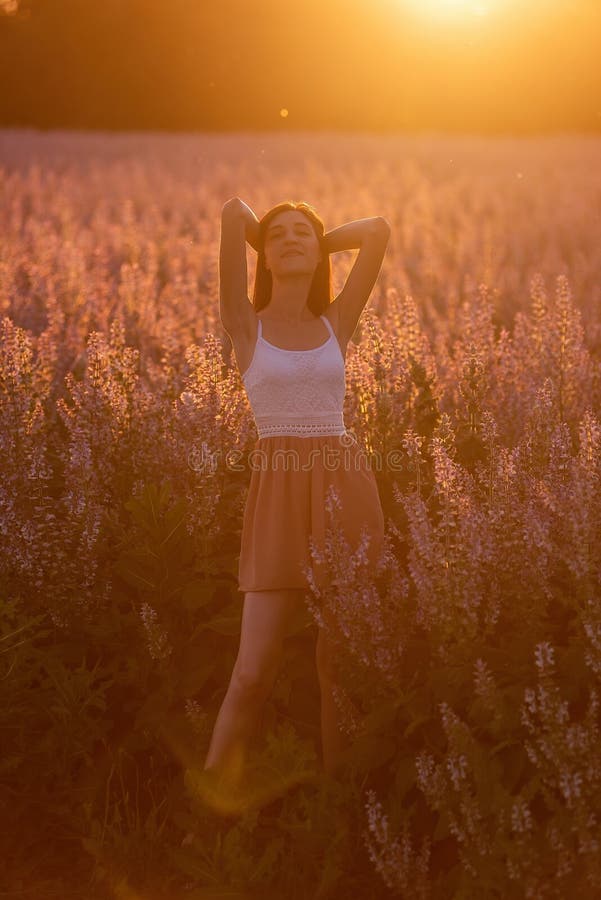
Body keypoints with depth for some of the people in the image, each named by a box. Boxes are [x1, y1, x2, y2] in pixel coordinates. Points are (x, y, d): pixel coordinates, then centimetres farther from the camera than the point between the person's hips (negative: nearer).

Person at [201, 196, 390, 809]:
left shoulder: (336, 322, 13)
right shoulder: (246, 325, 5)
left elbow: (378, 230, 9)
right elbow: (233, 213, -4)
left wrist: (318, 244, 19)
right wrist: (253, 230, 16)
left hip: (347, 485, 3)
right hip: (279, 489, -3)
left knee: (341, 660, 5)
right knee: (255, 669, -8)